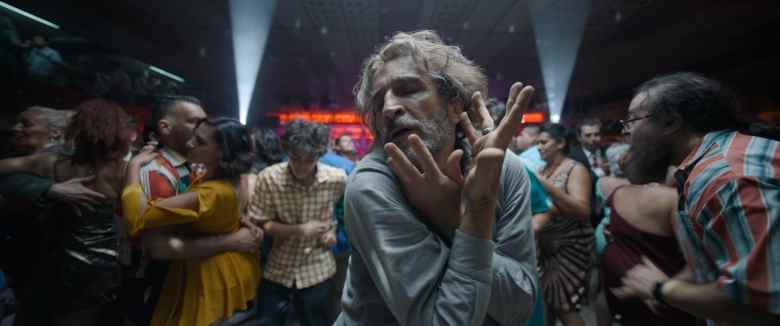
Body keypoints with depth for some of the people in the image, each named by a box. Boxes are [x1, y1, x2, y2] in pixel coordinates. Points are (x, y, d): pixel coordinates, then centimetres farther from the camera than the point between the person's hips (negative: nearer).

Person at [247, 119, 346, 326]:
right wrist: (298, 230, -19)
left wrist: (333, 231, -5)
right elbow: (259, 223, -11)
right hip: (278, 270, 0)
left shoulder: (337, 179, -14)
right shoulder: (269, 178, -18)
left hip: (318, 270, 1)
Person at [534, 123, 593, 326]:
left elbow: (583, 212, -24)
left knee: (564, 307, 2)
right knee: (546, 300, 14)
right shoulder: (543, 170, 7)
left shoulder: (576, 169, -11)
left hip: (570, 246, -6)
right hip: (545, 245, 6)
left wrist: (548, 186, -29)